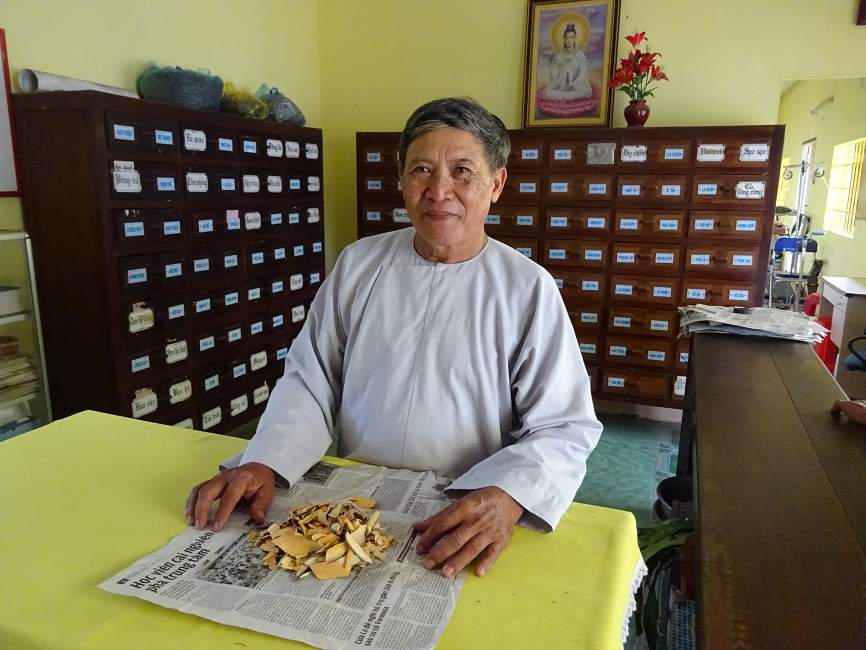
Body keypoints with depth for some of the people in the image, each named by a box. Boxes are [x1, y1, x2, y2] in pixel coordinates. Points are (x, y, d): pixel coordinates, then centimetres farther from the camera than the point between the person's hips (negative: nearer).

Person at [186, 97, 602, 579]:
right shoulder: (358, 263, 2)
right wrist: (265, 462, -13)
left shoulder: (529, 289, -7)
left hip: (463, 517, -1)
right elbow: (309, 382, 4)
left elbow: (564, 427, -9)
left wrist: (507, 496, -27)